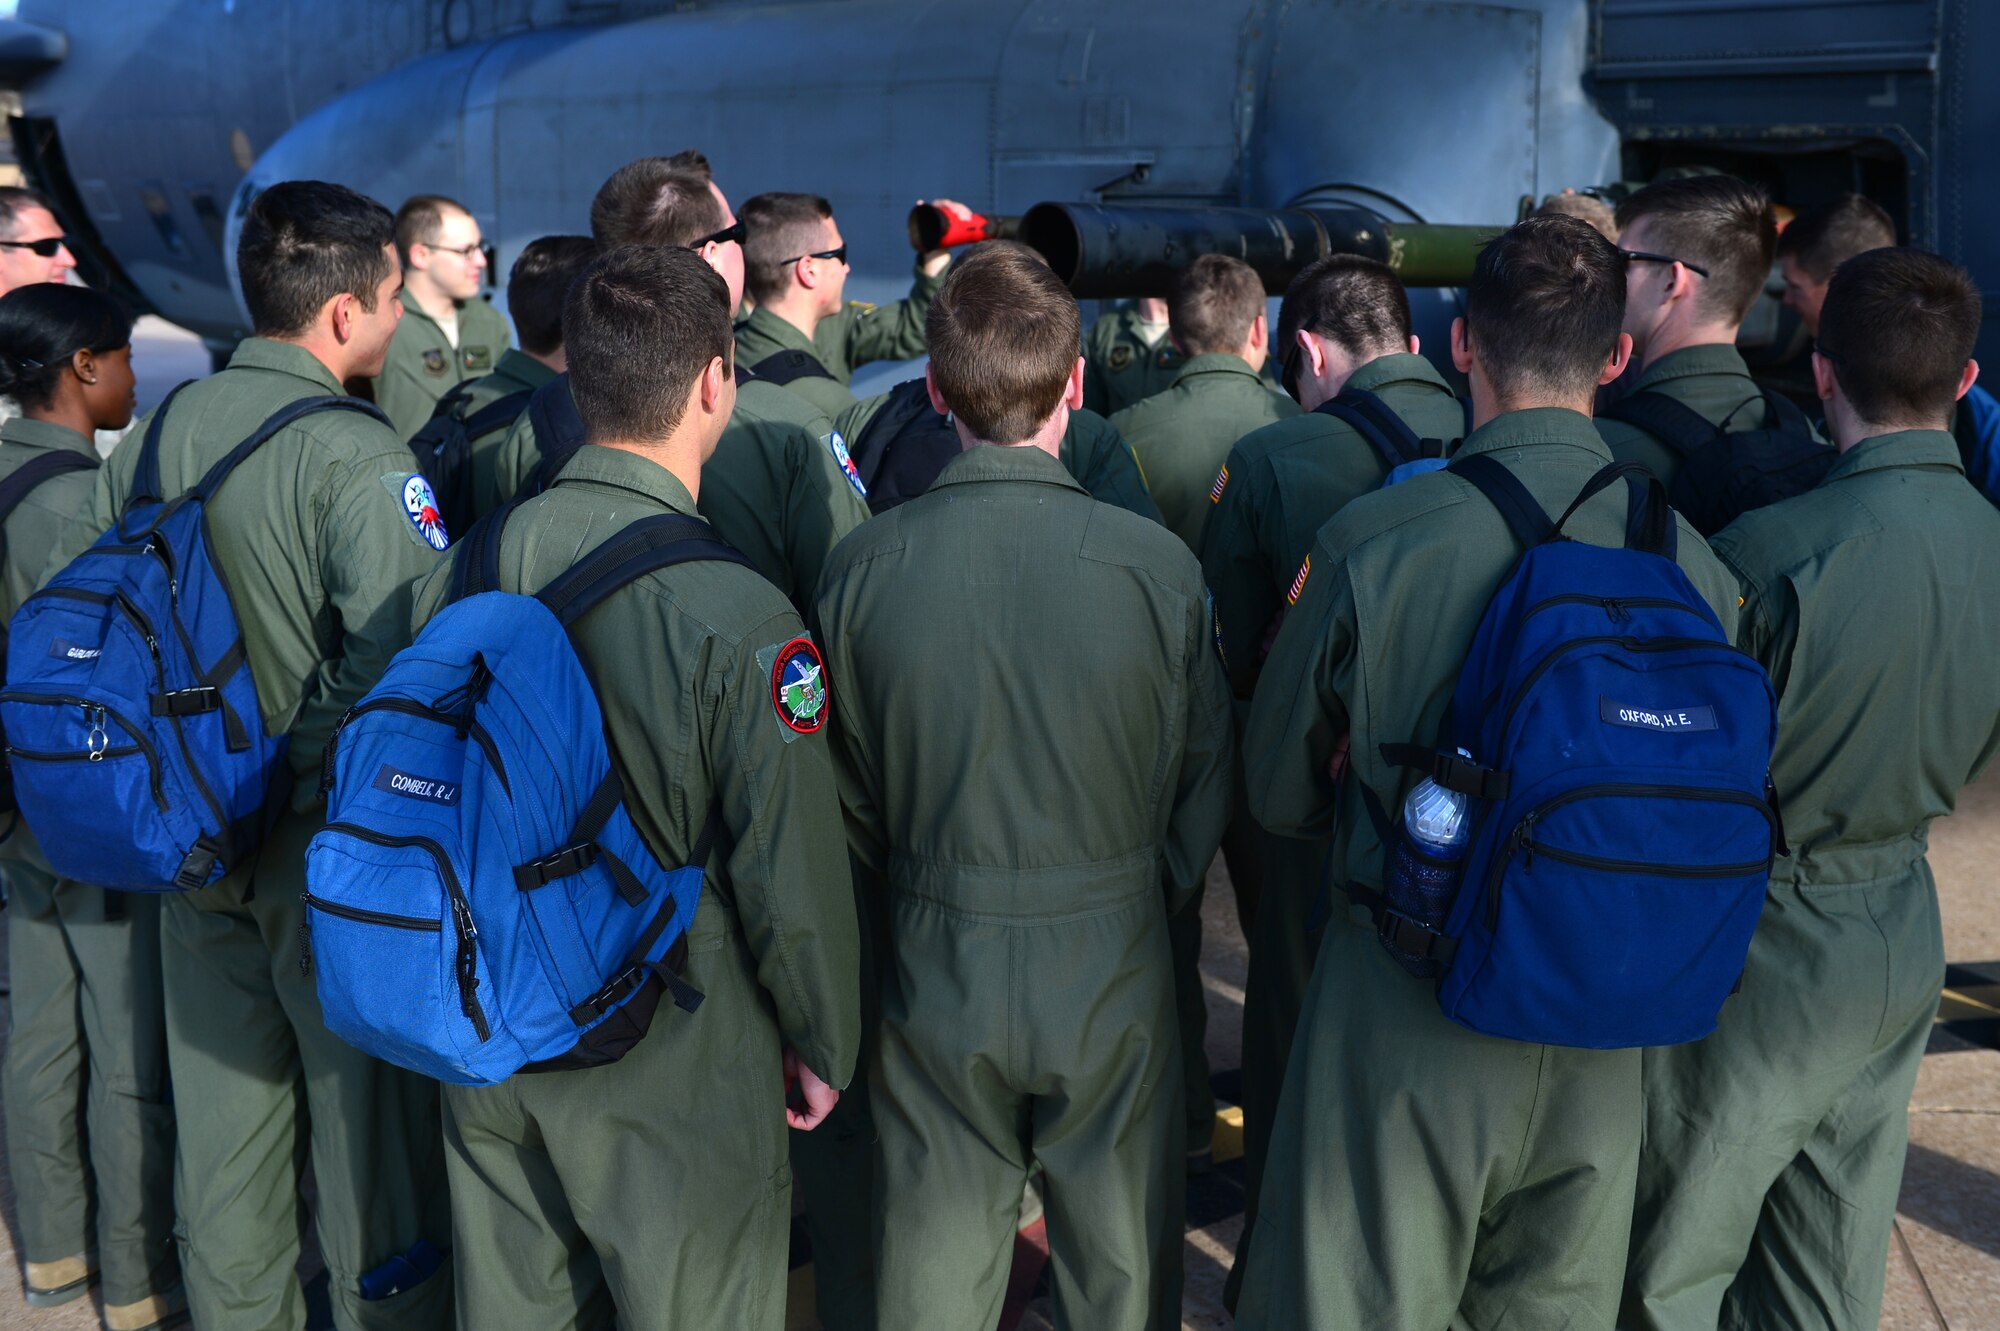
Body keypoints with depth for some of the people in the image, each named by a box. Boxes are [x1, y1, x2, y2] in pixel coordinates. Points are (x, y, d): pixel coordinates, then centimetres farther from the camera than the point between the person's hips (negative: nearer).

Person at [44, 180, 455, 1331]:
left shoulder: (165, 428, 2)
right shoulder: (359, 457, -20)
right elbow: (405, 663, -31)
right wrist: (307, 750, -15)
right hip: (331, 847, -7)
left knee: (223, 1121, 20)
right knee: (368, 1121, 9)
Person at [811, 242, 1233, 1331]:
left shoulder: (863, 567, -11)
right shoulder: (1156, 565, -16)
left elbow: (847, 795, 0)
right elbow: (1203, 785, -3)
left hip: (935, 966, 1)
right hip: (1112, 971, -1)